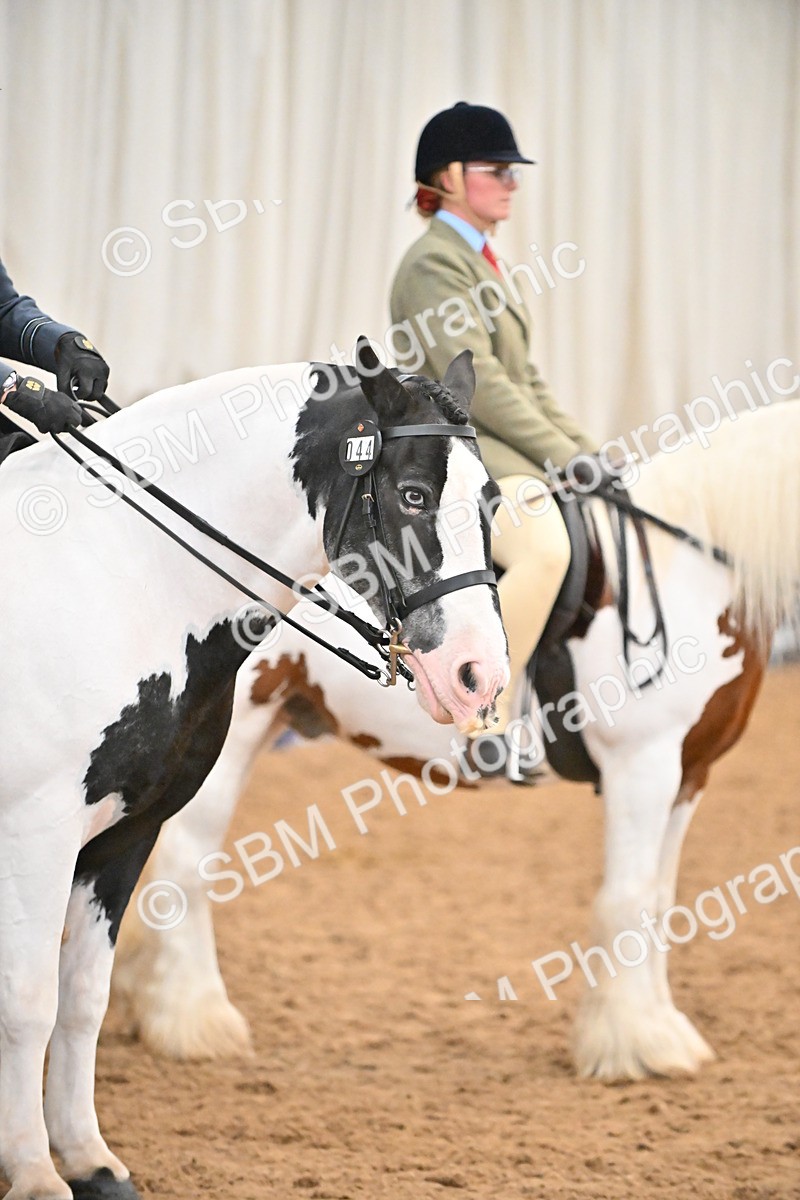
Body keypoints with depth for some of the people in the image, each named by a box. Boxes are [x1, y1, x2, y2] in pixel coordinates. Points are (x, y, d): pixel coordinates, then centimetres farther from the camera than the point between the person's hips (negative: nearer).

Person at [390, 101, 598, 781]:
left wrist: (586, 448, 11)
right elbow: (476, 383, -18)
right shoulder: (435, 262, -9)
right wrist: (562, 456, -18)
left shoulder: (482, 261, 21)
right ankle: (491, 728, -32)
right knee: (545, 546, -34)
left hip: (504, 452, 11)